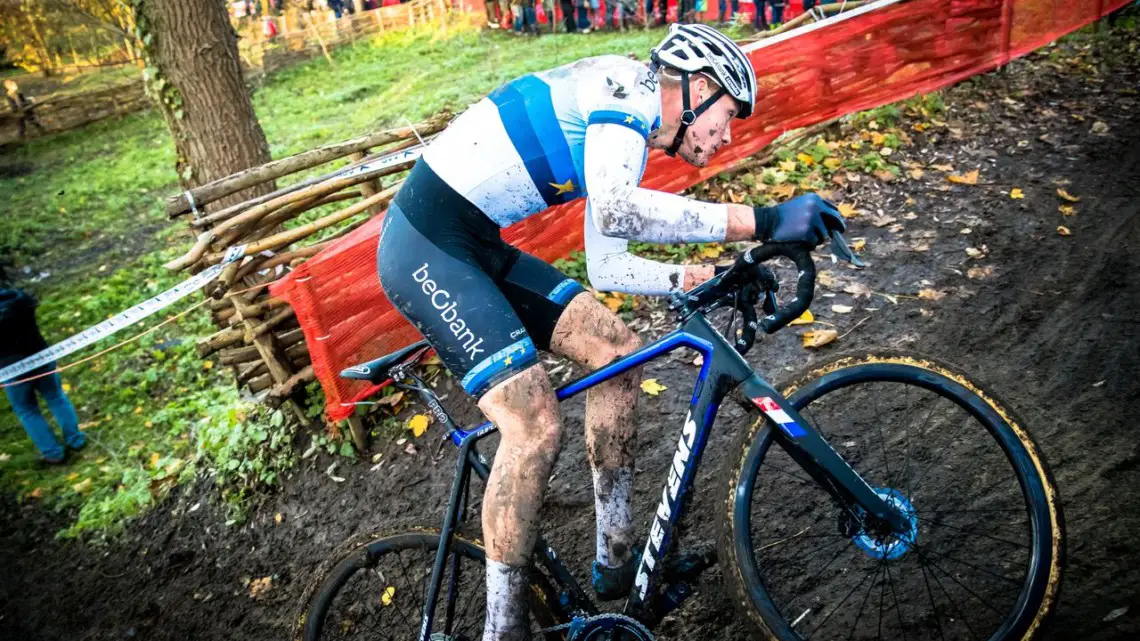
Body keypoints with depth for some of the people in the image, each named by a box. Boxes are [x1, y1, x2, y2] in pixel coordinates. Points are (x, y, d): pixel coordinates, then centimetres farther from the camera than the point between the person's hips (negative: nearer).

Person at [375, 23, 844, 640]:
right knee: (536, 426, -18)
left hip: (478, 245, 10)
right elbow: (617, 211, -31)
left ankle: (617, 558, 15)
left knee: (617, 350, 4)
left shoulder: (628, 134, 18)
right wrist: (761, 220, -29)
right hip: (425, 247, -10)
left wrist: (698, 277, 7)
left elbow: (606, 269, 16)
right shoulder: (630, 84, -11)